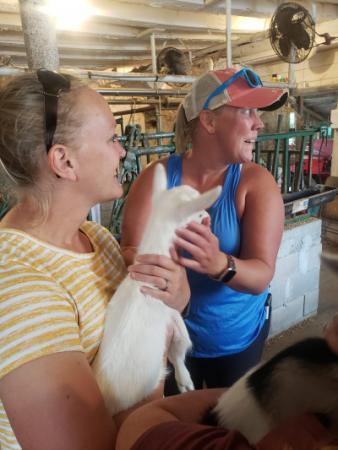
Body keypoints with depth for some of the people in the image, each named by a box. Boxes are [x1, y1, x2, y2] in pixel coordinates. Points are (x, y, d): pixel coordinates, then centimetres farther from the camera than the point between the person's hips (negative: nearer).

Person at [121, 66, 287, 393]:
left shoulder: (257, 182, -18)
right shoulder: (156, 177, -16)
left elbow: (261, 276, -25)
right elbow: (128, 253, -19)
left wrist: (220, 264, -46)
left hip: (237, 337, 1)